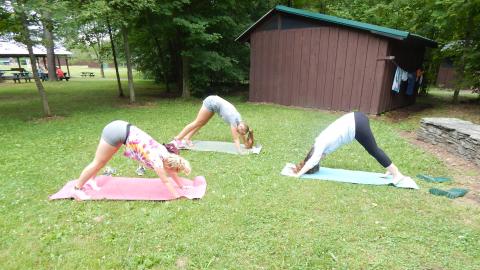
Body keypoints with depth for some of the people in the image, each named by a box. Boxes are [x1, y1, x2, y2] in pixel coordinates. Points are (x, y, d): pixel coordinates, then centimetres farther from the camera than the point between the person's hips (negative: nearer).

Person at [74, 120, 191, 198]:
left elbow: (172, 172, 15)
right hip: (116, 131, -8)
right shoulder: (157, 160, -18)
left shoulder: (165, 152, 3)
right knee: (98, 163, 7)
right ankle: (77, 189, 23)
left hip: (122, 128, 8)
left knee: (101, 161, 25)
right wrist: (178, 197, -4)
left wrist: (182, 186, 21)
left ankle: (91, 180, 44)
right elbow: (166, 181, -11)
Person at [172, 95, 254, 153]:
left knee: (201, 123, 14)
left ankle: (187, 138, 23)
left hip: (214, 102, 7)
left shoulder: (239, 120, -5)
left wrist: (247, 145, 11)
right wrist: (240, 152, -26)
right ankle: (177, 139, 8)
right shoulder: (234, 120, -25)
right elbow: (236, 139, -24)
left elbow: (242, 136, 8)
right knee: (197, 123, -1)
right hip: (212, 102, -7)